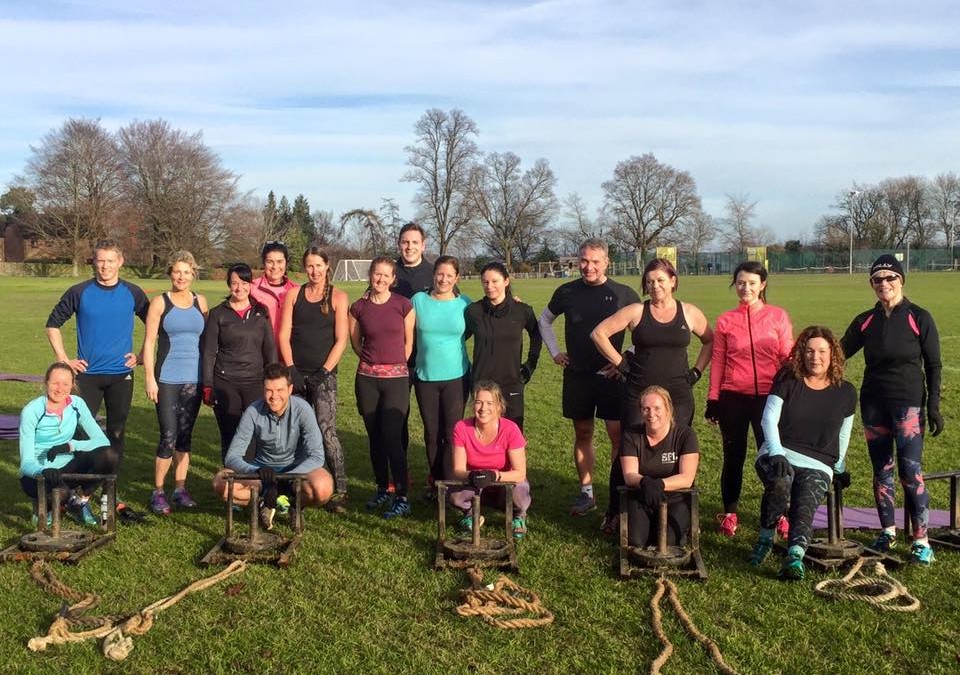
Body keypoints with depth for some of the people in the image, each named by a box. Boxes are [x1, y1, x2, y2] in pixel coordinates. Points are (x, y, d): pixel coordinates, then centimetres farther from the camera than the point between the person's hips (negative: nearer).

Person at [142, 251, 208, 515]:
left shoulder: (200, 302, 9)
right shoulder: (160, 303, 0)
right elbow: (149, 342, -2)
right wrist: (150, 378, -8)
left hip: (194, 379, 3)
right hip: (167, 379, -3)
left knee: (185, 436, 9)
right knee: (168, 436, -6)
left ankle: (180, 489, 18)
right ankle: (158, 492, 6)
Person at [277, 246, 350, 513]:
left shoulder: (338, 297, 3)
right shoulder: (294, 295, 9)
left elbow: (341, 340, -2)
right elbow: (284, 335, 5)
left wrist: (324, 372, -10)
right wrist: (291, 369, -6)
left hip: (323, 374, -3)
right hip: (296, 373, 3)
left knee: (326, 430, -13)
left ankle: (340, 491, -9)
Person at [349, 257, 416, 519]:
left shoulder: (403, 305, -3)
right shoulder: (358, 307, 3)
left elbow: (409, 341, 5)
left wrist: (395, 364, 9)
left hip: (396, 378, -3)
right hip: (367, 377, 3)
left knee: (391, 436, -10)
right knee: (375, 437, 9)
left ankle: (402, 498, -4)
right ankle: (382, 490, 24)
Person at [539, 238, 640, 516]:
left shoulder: (624, 294, -5)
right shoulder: (567, 292, 2)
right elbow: (544, 320, 19)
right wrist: (555, 352, 11)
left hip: (611, 376, -3)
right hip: (577, 375, 3)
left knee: (618, 435, -5)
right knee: (582, 434, 10)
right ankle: (586, 493, 21)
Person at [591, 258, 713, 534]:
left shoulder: (689, 313, 6)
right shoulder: (636, 311, 1)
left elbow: (711, 341, 17)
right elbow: (599, 333, 1)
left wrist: (697, 370, 7)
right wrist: (620, 362, -2)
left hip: (678, 395, 1)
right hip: (638, 394, -1)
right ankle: (615, 514, 11)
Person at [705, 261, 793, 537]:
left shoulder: (778, 316, 2)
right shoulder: (726, 320, 4)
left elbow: (787, 357, 2)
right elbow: (717, 361, 5)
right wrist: (712, 399, 2)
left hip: (768, 396, -1)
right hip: (733, 397, 1)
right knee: (733, 456, 9)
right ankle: (729, 514, 21)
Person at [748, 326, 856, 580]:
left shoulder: (845, 392, 8)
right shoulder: (787, 380, 3)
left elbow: (843, 435, 20)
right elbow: (769, 419, -4)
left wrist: (839, 469, 25)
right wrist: (776, 453, -17)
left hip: (818, 465, 1)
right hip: (778, 454, -1)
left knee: (805, 503, -28)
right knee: (780, 481, -34)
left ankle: (795, 556, -43)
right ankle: (765, 539, -16)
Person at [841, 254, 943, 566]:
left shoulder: (919, 318, -3)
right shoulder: (865, 321, 6)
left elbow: (933, 365, -1)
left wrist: (934, 405, -6)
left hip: (908, 403, -4)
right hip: (873, 403, 4)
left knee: (910, 470, -10)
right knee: (881, 470, 9)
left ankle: (921, 540, -2)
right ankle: (888, 532, 22)